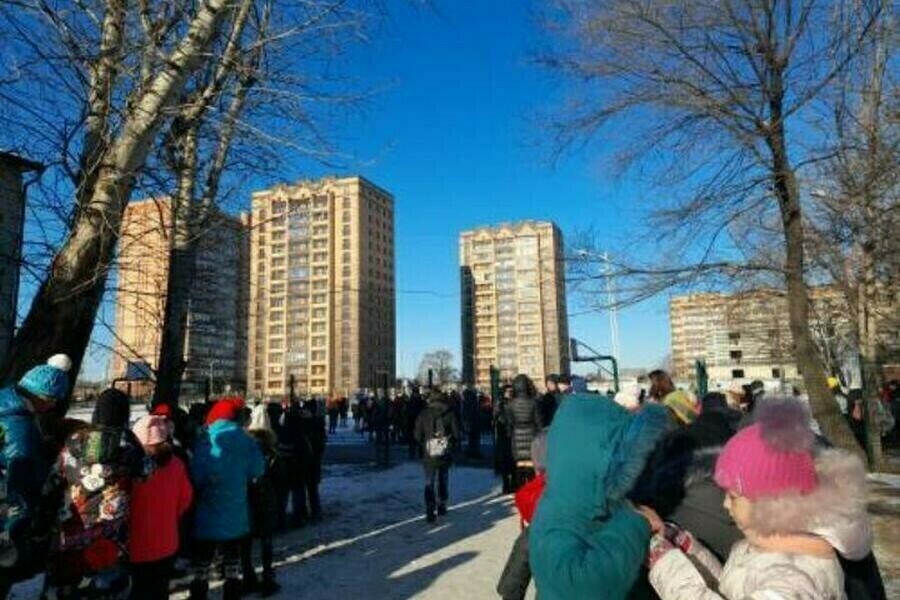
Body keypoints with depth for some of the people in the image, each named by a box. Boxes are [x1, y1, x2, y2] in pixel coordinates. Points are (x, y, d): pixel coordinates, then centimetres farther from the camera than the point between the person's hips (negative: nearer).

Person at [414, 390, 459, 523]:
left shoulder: (423, 414, -4)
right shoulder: (449, 413, -4)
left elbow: (417, 436, -3)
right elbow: (456, 434, -5)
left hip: (429, 454, -1)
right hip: (445, 454, 1)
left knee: (429, 483, 3)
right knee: (443, 481, 19)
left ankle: (430, 510, -8)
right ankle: (441, 506, 28)